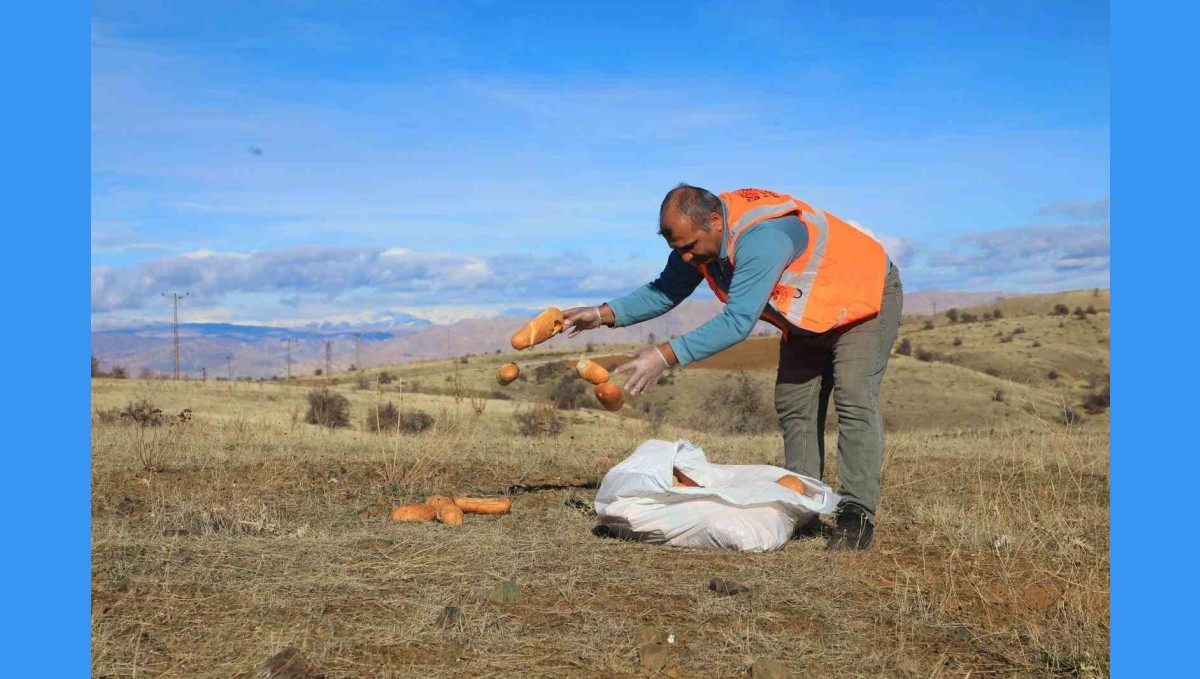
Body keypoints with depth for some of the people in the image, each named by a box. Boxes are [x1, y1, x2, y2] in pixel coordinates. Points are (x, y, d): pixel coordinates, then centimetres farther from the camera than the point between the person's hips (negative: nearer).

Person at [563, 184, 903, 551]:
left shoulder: (761, 236, -40)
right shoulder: (699, 233, -13)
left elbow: (738, 321, -44)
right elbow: (665, 291, -2)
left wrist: (666, 355, -46)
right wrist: (604, 314, -15)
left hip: (864, 297, -9)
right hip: (807, 317, 9)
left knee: (854, 400, -19)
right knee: (793, 405, 4)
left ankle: (857, 515, -17)